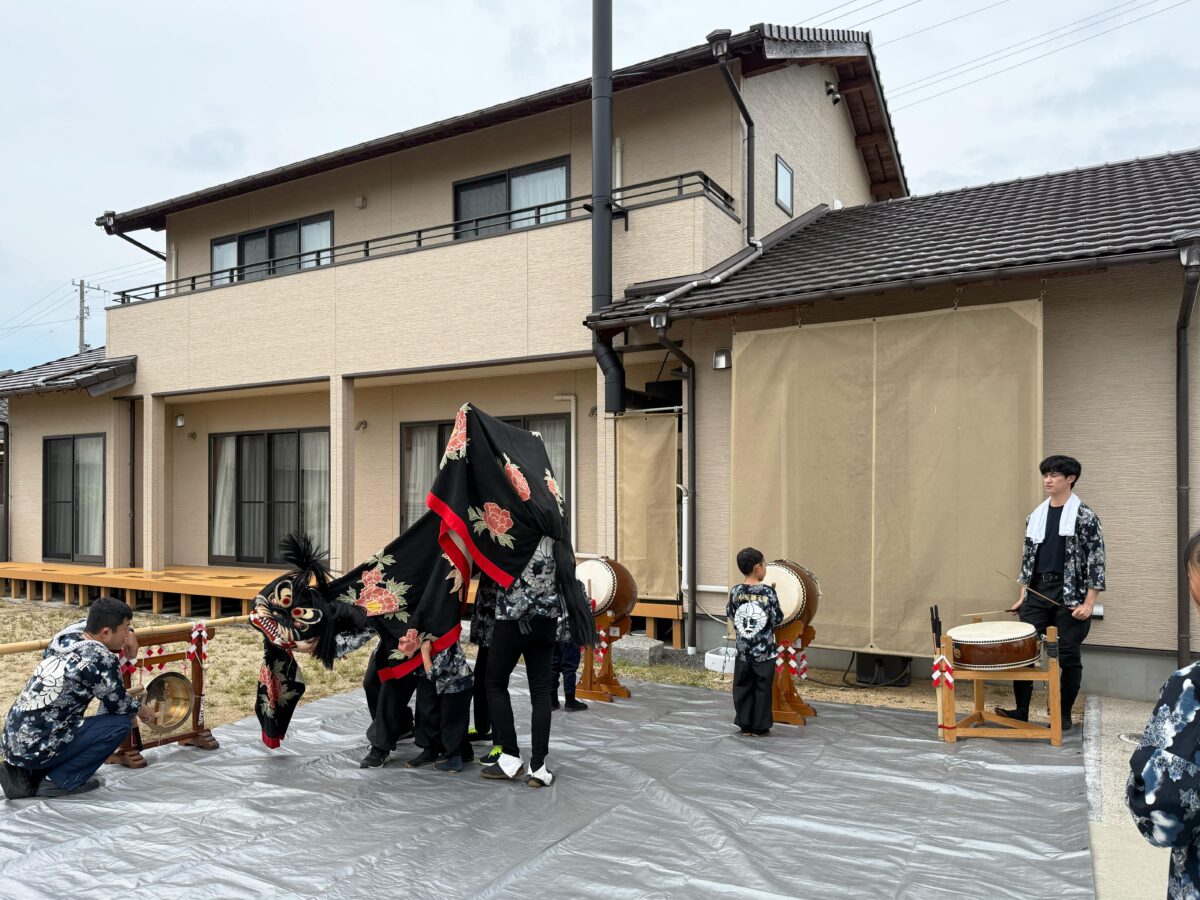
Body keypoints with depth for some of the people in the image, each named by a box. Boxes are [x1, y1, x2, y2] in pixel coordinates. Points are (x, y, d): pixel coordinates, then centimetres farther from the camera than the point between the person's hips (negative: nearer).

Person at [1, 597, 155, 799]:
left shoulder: (67, 634, 4)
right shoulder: (100, 658, -18)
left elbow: (93, 621, 29)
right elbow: (118, 705, -5)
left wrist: (126, 636, 16)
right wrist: (140, 709, 15)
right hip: (35, 749, -8)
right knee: (120, 723, -6)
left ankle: (26, 774, 16)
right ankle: (60, 781, -1)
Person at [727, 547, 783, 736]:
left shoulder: (735, 591, -5)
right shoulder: (768, 592, -13)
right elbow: (778, 619, -7)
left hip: (743, 651, 3)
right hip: (765, 652, -2)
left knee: (743, 688, 12)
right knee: (762, 690, 8)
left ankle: (745, 724, 17)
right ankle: (761, 726, 14)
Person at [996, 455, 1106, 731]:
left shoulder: (1084, 515, -4)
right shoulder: (1035, 516, 11)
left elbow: (1096, 559, -7)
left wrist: (1089, 602, -13)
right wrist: (1022, 596, 12)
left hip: (1070, 594, -5)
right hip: (1037, 592, 5)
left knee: (1068, 656, 3)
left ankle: (1064, 716, 17)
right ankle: (1021, 711, 11)